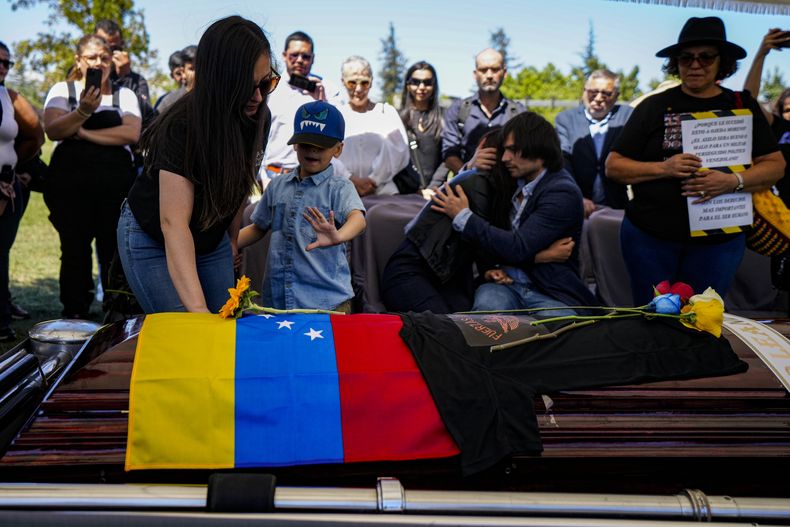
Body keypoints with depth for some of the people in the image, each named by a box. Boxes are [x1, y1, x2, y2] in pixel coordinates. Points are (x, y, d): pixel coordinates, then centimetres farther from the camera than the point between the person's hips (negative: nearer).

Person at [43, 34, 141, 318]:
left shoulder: (124, 95, 11)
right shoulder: (62, 90, 10)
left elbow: (131, 134, -7)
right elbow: (53, 130, -8)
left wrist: (84, 133, -10)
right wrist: (83, 111, -23)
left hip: (116, 183, 0)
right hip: (70, 183, 0)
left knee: (115, 251, 0)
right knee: (75, 251, 3)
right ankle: (74, 315, 11)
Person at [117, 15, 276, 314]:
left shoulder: (256, 118, -12)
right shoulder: (181, 128, -32)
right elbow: (173, 223, -39)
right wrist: (198, 308, -48)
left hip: (211, 239, 6)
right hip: (153, 241, -6)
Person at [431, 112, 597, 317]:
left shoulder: (563, 193, -12)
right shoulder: (515, 182, 10)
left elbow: (518, 248, -20)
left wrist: (463, 217, -13)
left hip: (552, 295, -4)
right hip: (506, 283, 4)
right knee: (487, 305, -31)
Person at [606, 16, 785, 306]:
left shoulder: (742, 106, 5)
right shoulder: (654, 106, 0)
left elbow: (775, 165, 3)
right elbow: (613, 166, -1)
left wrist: (734, 181, -17)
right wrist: (664, 168, -17)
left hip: (719, 240, 1)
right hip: (649, 237, -1)